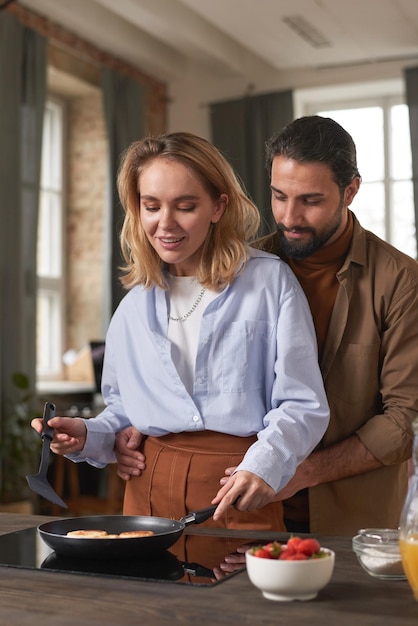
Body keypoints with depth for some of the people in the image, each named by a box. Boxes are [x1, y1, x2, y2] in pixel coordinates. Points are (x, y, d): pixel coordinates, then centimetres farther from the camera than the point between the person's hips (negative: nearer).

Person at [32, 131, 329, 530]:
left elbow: (302, 406, -4)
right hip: (149, 491, 4)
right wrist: (87, 436, 1)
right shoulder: (135, 305, 13)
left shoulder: (270, 281, -1)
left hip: (241, 495, -3)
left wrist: (264, 466, -21)